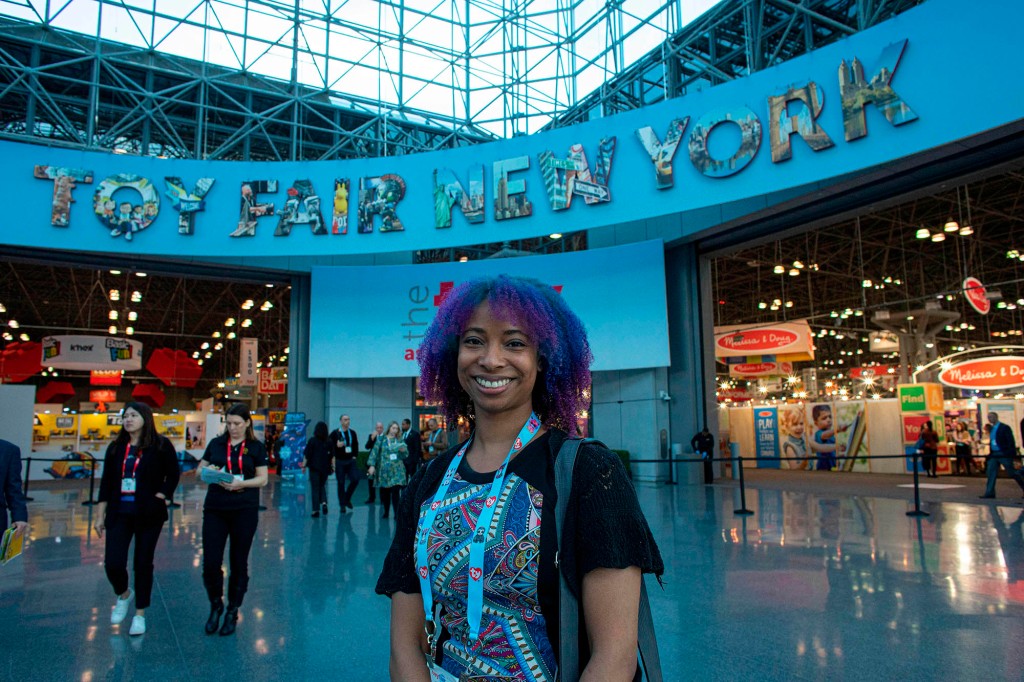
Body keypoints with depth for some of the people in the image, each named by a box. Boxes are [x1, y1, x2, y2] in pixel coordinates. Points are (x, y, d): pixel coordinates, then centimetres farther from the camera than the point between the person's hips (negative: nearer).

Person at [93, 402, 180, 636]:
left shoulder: (160, 445, -6)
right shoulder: (116, 447, 5)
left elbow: (173, 475, 0)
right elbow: (106, 483, 8)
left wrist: (163, 496, -9)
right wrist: (100, 515, 7)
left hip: (149, 514, -3)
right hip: (119, 514, 3)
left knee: (143, 564, 6)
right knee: (112, 564, -3)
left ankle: (140, 614, 22)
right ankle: (124, 595, 31)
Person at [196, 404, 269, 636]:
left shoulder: (256, 447, 0)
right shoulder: (216, 443, 8)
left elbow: (263, 479, -3)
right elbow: (199, 470, 14)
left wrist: (241, 483, -20)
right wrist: (207, 470, -9)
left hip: (245, 510, -2)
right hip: (215, 510, 2)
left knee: (239, 563, 6)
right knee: (210, 563, -2)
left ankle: (233, 612, 23)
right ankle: (215, 605, 25)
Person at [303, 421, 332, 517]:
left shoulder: (312, 441, -8)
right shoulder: (329, 442, 0)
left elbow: (306, 455, -7)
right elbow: (332, 456, 2)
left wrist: (304, 465, 1)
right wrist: (332, 467, 9)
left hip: (314, 467, -3)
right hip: (325, 468, 3)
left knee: (315, 488, 4)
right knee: (322, 486, 19)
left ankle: (316, 510, 3)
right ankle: (324, 502, -3)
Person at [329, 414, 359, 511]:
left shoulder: (353, 433, 9)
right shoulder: (335, 433, -3)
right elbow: (330, 447, -5)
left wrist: (354, 456, 4)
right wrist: (337, 446, -21)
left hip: (350, 460, 3)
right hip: (339, 461, -3)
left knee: (355, 479, -6)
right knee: (341, 483, 2)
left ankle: (347, 498, 17)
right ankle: (342, 504, 12)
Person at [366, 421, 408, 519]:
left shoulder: (400, 440, 8)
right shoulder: (381, 439, 3)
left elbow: (405, 456, 10)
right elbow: (374, 452, -2)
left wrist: (403, 450, -11)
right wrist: (372, 465, -11)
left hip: (397, 470, 0)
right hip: (384, 470, 0)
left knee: (395, 491, -9)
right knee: (385, 492, 7)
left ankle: (397, 514, -5)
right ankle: (386, 512, 23)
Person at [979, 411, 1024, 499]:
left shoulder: (1005, 428, -7)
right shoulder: (992, 429, 14)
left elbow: (1011, 441, -12)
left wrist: (1012, 454, -19)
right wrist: (990, 454, 14)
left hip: (1004, 455, -7)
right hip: (994, 455, 7)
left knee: (1013, 473, 1)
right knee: (990, 473, 0)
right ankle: (989, 493, 0)